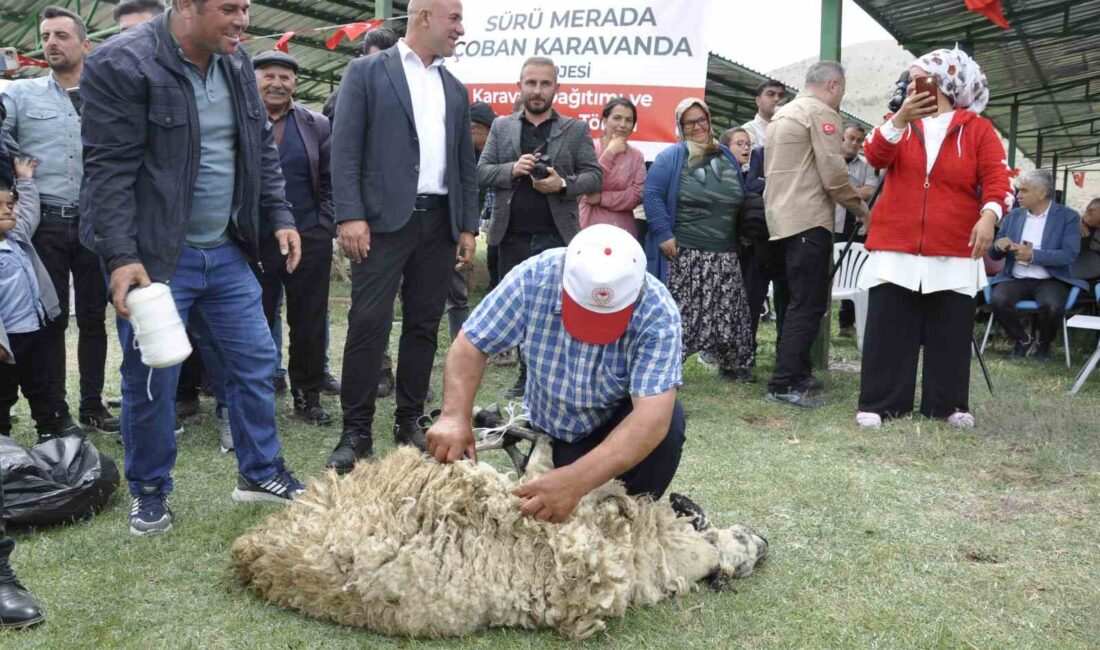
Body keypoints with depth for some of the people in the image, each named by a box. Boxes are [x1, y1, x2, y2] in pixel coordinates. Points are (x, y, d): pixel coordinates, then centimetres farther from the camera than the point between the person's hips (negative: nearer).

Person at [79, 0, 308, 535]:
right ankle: (150, 491, 23)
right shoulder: (121, 64, -15)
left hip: (226, 251, 6)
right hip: (153, 256, -6)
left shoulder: (237, 64, 6)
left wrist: (279, 216, 6)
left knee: (255, 362, 10)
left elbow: (262, 147, 14)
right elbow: (109, 168, -17)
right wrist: (120, 256, -22)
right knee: (150, 380, 4)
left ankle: (259, 472, 27)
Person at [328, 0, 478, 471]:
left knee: (423, 326, 7)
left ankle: (409, 422, 18)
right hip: (385, 219, -5)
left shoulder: (455, 89, 18)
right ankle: (356, 431, 2)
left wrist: (468, 226, 10)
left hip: (439, 222, 5)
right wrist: (350, 215, -14)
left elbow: (466, 163, 17)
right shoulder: (367, 72, 2)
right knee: (369, 324, -7)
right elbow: (345, 148, -5)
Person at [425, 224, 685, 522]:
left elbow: (652, 417, -39)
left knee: (667, 420, -31)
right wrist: (455, 416, -35)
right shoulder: (532, 278, -26)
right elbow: (471, 345, -17)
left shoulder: (658, 313, -31)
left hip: (620, 421, -1)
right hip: (551, 427, 1)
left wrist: (576, 480, -51)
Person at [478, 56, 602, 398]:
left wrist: (563, 184, -15)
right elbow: (481, 171, 6)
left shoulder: (575, 130, 7)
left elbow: (595, 175, 3)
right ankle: (527, 374, 20)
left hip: (556, 237, -2)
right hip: (512, 237, 3)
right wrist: (511, 169, -13)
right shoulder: (501, 127, 12)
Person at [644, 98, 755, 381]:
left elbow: (739, 201, 23)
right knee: (680, 312, -5)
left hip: (724, 255, 5)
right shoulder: (671, 157, -4)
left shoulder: (727, 157, 14)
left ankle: (733, 365, 21)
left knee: (727, 311, 8)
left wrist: (740, 235, 18)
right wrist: (663, 234, -19)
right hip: (683, 254, -5)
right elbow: (652, 195, -11)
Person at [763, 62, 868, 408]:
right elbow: (834, 175, -15)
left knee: (792, 301, 13)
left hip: (781, 220, 10)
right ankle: (785, 383, -11)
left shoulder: (782, 114, 19)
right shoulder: (821, 112, -8)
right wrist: (862, 208, -1)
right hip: (808, 222, -10)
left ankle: (795, 372, 19)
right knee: (808, 304, -9)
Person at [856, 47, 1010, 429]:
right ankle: (880, 404, 6)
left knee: (950, 333, 5)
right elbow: (875, 156, -6)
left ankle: (948, 405, 16)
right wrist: (900, 118, -20)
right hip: (896, 247, 1)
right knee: (888, 329, 0)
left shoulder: (978, 129, 6)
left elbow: (996, 179, -2)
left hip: (954, 252, -1)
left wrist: (989, 215, -20)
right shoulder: (901, 123, 13)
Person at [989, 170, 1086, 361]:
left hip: (1050, 280, -3)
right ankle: (1022, 339, 1)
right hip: (1016, 279, 3)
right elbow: (994, 254, 13)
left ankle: (1044, 344, 1)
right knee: (998, 300, -29)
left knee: (1052, 306, -34)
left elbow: (1069, 255, -12)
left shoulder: (1068, 217, 0)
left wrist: (1033, 255, -21)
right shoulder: (1013, 215, 12)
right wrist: (999, 245, -11)